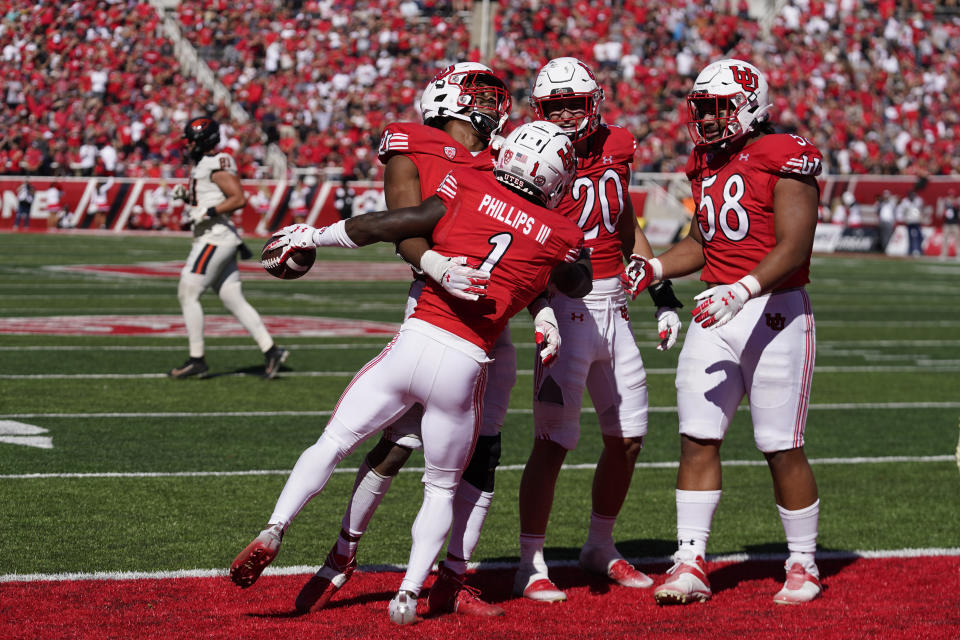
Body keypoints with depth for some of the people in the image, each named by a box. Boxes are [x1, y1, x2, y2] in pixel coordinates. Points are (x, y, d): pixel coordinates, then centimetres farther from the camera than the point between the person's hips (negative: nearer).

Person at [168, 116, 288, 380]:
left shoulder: (217, 165, -13)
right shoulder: (202, 165, 17)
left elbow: (239, 199, -20)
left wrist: (208, 213, -21)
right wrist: (186, 196, 11)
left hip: (216, 238, -10)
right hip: (208, 239, 10)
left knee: (188, 293, -7)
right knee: (234, 300, 7)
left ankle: (197, 360, -4)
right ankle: (271, 350, 5)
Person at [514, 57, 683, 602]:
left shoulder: (615, 148, 10)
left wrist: (664, 297, 18)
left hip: (614, 307, 7)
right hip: (566, 307, -7)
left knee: (627, 439, 11)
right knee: (554, 441, -9)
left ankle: (600, 547, 28)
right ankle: (531, 565, -1)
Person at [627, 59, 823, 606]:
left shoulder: (785, 161, -11)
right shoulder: (708, 164, 13)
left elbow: (793, 248, -19)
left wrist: (742, 291, -31)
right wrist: (656, 268, 7)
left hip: (774, 310, -7)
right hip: (716, 313, 7)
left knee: (783, 449, 0)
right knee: (698, 439, 0)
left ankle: (804, 565, 14)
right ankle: (691, 564, 2)